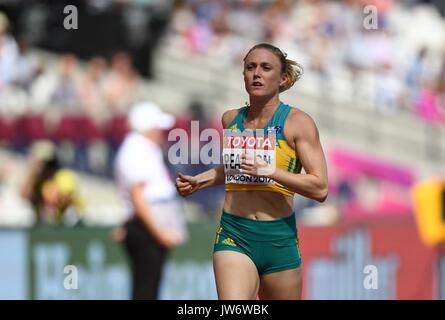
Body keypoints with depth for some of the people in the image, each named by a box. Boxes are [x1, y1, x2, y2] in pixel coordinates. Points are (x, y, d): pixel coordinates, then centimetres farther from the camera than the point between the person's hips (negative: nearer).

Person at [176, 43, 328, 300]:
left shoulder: (297, 122, -3)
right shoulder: (231, 119, 11)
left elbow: (320, 188, -10)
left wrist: (270, 171, -19)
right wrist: (199, 181, 18)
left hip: (279, 239, -1)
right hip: (234, 236, 1)